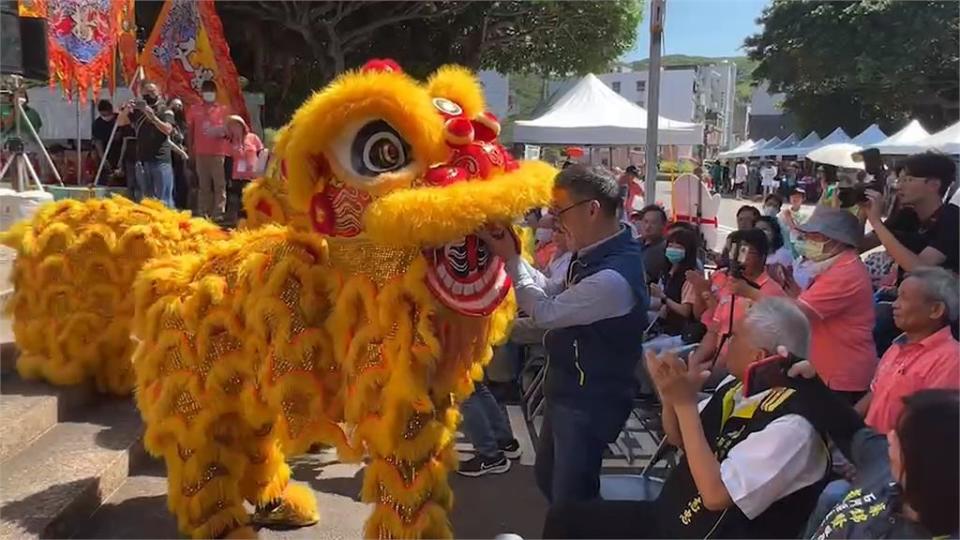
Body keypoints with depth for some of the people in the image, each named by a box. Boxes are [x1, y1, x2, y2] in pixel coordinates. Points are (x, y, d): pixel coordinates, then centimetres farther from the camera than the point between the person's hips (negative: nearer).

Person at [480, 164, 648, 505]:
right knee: (548, 478, 26)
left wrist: (510, 259, -13)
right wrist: (514, 255, -2)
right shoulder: (596, 253, 0)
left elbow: (544, 313, -22)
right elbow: (555, 293, 10)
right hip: (569, 389, 10)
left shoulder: (612, 278, -31)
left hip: (588, 401, -10)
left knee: (570, 498, 6)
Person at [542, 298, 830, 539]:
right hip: (672, 513, 8)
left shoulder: (793, 425, -24)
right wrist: (670, 394, -9)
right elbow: (679, 439, 12)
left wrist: (686, 403, -27)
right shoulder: (739, 385, 2)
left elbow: (716, 494, -28)